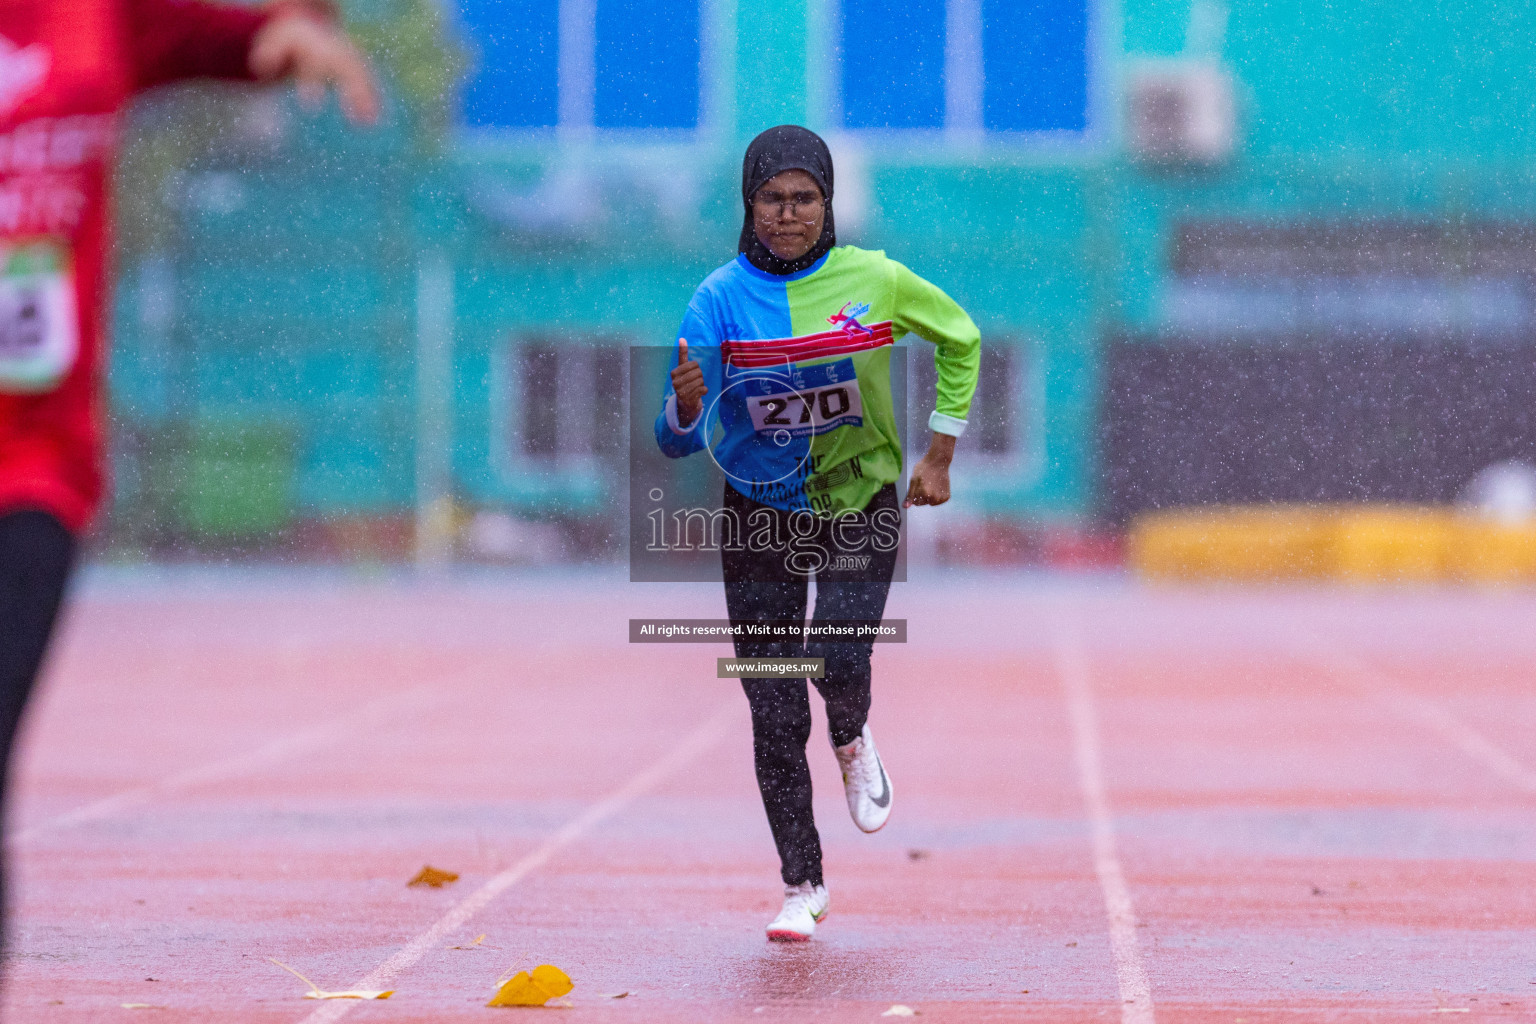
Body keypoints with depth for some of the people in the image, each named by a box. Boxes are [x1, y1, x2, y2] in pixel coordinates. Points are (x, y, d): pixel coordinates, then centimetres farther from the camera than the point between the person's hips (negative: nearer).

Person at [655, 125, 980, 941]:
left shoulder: (875, 282, -10)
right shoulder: (721, 299, -11)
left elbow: (959, 339, 9)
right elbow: (677, 441, -13)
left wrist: (939, 453, 5)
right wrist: (685, 404, -36)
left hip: (860, 502, 0)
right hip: (758, 513, 1)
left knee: (839, 663, -23)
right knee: (774, 713, -3)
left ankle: (852, 744, 15)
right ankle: (802, 886, 12)